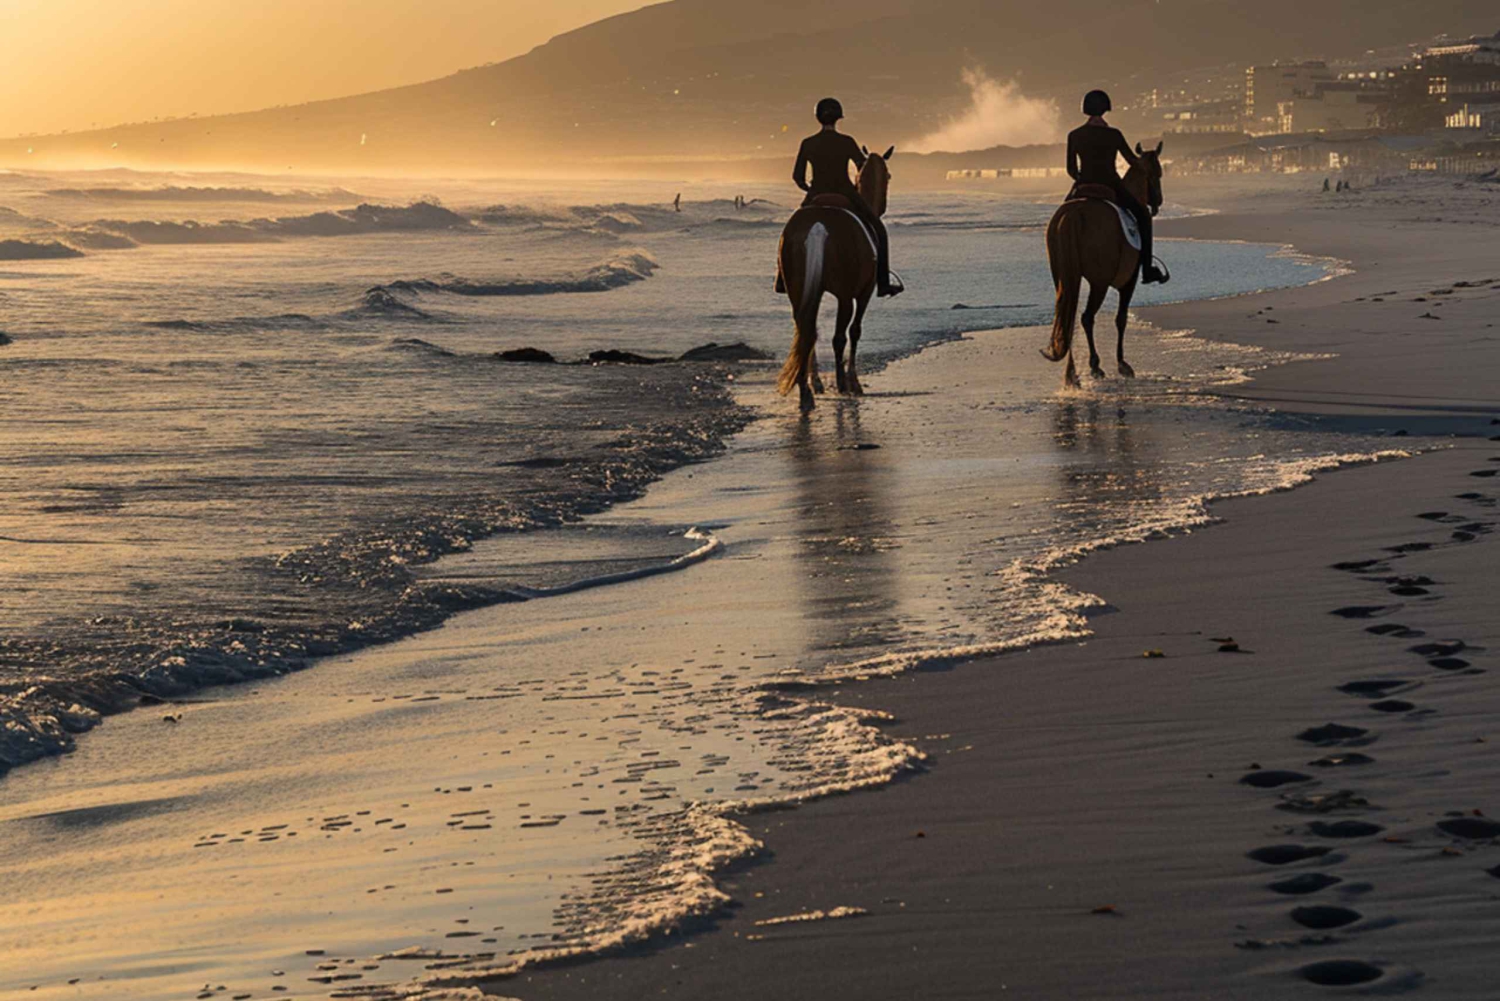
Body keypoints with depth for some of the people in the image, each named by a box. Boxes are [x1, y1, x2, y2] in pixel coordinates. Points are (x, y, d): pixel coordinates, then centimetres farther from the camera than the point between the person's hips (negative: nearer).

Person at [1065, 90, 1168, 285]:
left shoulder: (1074, 136, -1)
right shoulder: (1113, 134, -9)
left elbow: (1071, 169, 4)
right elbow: (1132, 161, 0)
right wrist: (1145, 162, 23)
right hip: (1111, 187, -2)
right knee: (1142, 213, 21)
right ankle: (1147, 270, 18)